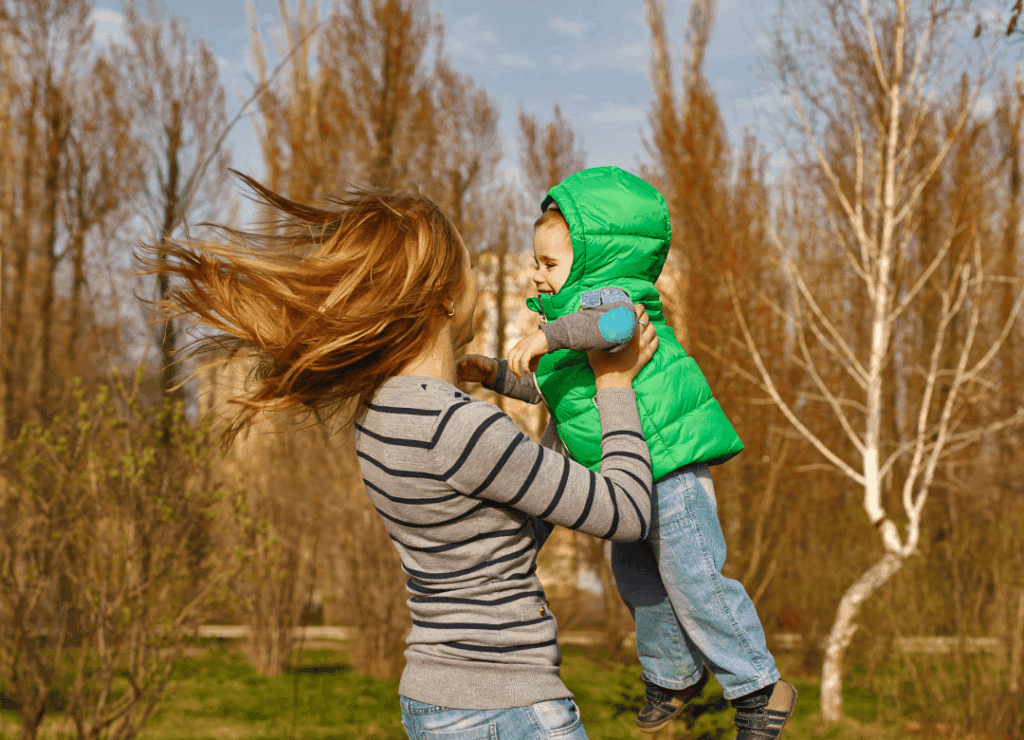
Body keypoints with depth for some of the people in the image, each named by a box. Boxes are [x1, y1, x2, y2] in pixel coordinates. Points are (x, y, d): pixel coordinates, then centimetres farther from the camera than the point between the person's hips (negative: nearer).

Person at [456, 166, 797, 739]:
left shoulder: (605, 293, -15)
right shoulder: (571, 308, 17)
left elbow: (618, 323, -41)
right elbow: (550, 387, 26)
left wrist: (550, 334, -46)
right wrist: (495, 374, 16)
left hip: (669, 461, -10)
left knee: (692, 578, -9)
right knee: (638, 581, 19)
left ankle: (759, 689, 3)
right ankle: (674, 674, 39)